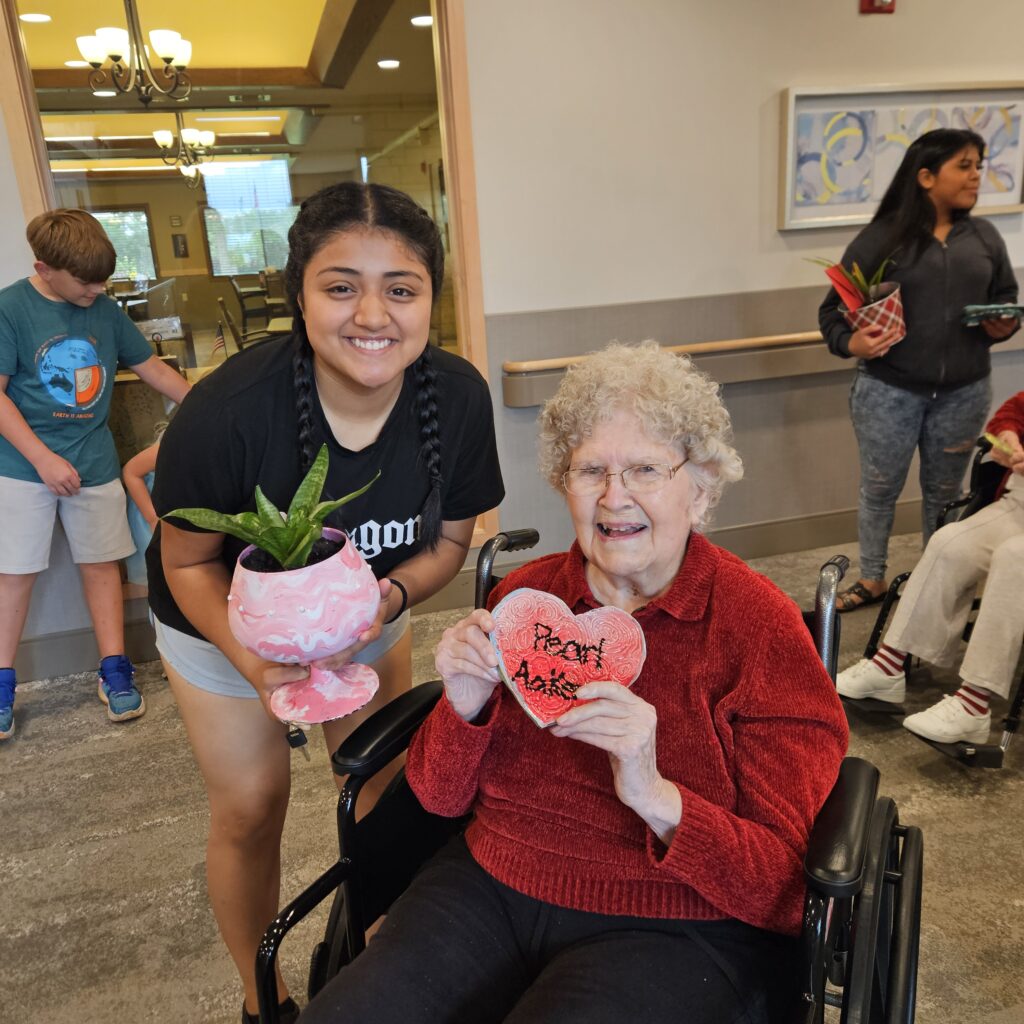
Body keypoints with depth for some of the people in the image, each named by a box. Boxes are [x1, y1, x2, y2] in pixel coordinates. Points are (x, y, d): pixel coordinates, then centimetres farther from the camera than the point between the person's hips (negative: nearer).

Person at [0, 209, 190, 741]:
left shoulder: (106, 311, 3)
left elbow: (153, 369, 12)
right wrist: (44, 458, -18)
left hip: (94, 461, 4)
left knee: (102, 562, 9)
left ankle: (114, 670, 20)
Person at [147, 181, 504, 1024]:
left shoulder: (457, 396, -24)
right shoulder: (228, 410, -34)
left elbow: (450, 540, -10)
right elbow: (187, 561, -19)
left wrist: (392, 595, -30)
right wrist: (252, 658, -35)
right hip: (225, 624, -2)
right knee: (251, 812, 10)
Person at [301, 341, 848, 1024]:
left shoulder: (762, 627, -10)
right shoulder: (524, 594, 2)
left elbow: (786, 887, -11)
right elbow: (440, 797, 5)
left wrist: (655, 796, -28)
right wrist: (464, 709, -16)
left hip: (675, 931, -2)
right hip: (489, 886, 3)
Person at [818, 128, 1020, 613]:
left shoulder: (984, 236, 7)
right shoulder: (881, 237, -7)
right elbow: (833, 310, -6)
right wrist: (852, 343, -25)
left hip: (964, 393, 4)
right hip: (889, 391, -3)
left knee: (944, 492, 15)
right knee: (879, 490, 9)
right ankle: (872, 578, 28)